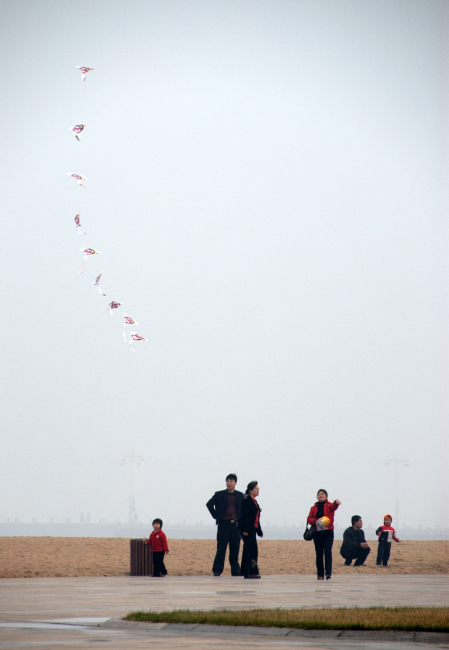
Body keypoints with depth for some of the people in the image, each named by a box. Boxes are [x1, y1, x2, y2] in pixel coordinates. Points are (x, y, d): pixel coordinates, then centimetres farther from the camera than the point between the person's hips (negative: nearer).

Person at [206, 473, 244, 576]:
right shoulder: (219, 495, 5)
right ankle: (217, 570, -2)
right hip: (224, 524, -2)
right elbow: (209, 504, 5)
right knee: (221, 548, -5)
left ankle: (235, 571, 10)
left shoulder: (240, 496, 12)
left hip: (236, 524, 2)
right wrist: (216, 516, -1)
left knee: (235, 549, 4)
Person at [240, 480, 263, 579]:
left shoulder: (254, 502, 19)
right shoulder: (246, 501, -9)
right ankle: (252, 572, -16)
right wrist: (245, 530, -22)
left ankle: (246, 572, 13)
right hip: (247, 529, -9)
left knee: (247, 551, 10)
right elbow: (244, 516, -16)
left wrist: (259, 531, 24)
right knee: (253, 550, -13)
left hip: (253, 529, 9)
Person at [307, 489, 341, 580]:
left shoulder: (329, 505, 4)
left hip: (328, 532, -3)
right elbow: (309, 518, 4)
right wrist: (316, 521, -17)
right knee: (319, 553, 3)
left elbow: (333, 507, -19)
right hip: (317, 532, 3)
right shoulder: (314, 508, 12)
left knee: (327, 551, -14)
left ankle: (328, 573, -18)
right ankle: (320, 574, 7)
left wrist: (336, 502, -44)